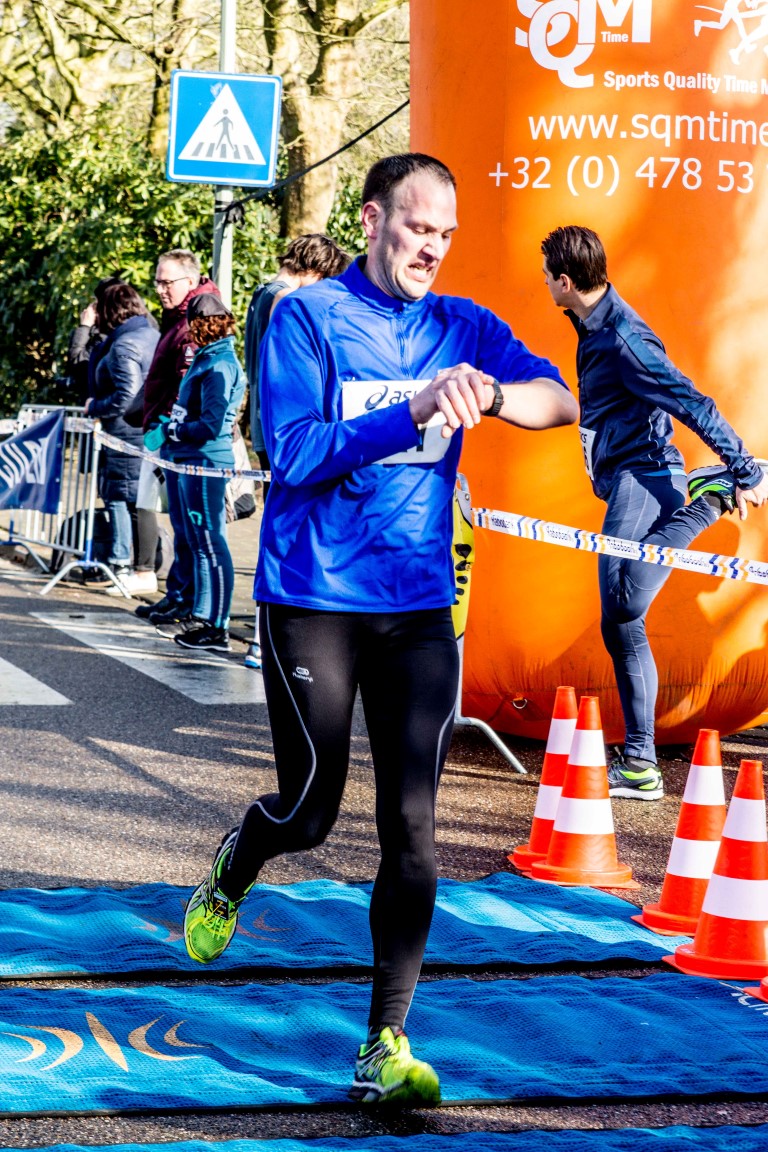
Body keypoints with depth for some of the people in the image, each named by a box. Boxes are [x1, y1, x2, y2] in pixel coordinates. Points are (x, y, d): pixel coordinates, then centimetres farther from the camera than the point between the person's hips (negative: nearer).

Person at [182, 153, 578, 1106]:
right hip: (313, 598, -3)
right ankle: (230, 873, 41)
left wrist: (490, 394, -25)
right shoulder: (306, 318, -4)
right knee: (310, 810, 4)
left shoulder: (463, 328, 8)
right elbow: (294, 453, -15)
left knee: (412, 830, -3)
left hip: (420, 606, 3)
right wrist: (416, 412, -23)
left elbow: (562, 400, -4)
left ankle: (385, 1048, 2)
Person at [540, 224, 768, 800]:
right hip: (623, 480, 10)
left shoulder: (624, 338, -18)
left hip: (645, 476, -10)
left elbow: (693, 404, -20)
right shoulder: (596, 329, 15)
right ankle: (639, 765, 5)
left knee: (622, 606, -28)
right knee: (621, 625, 5)